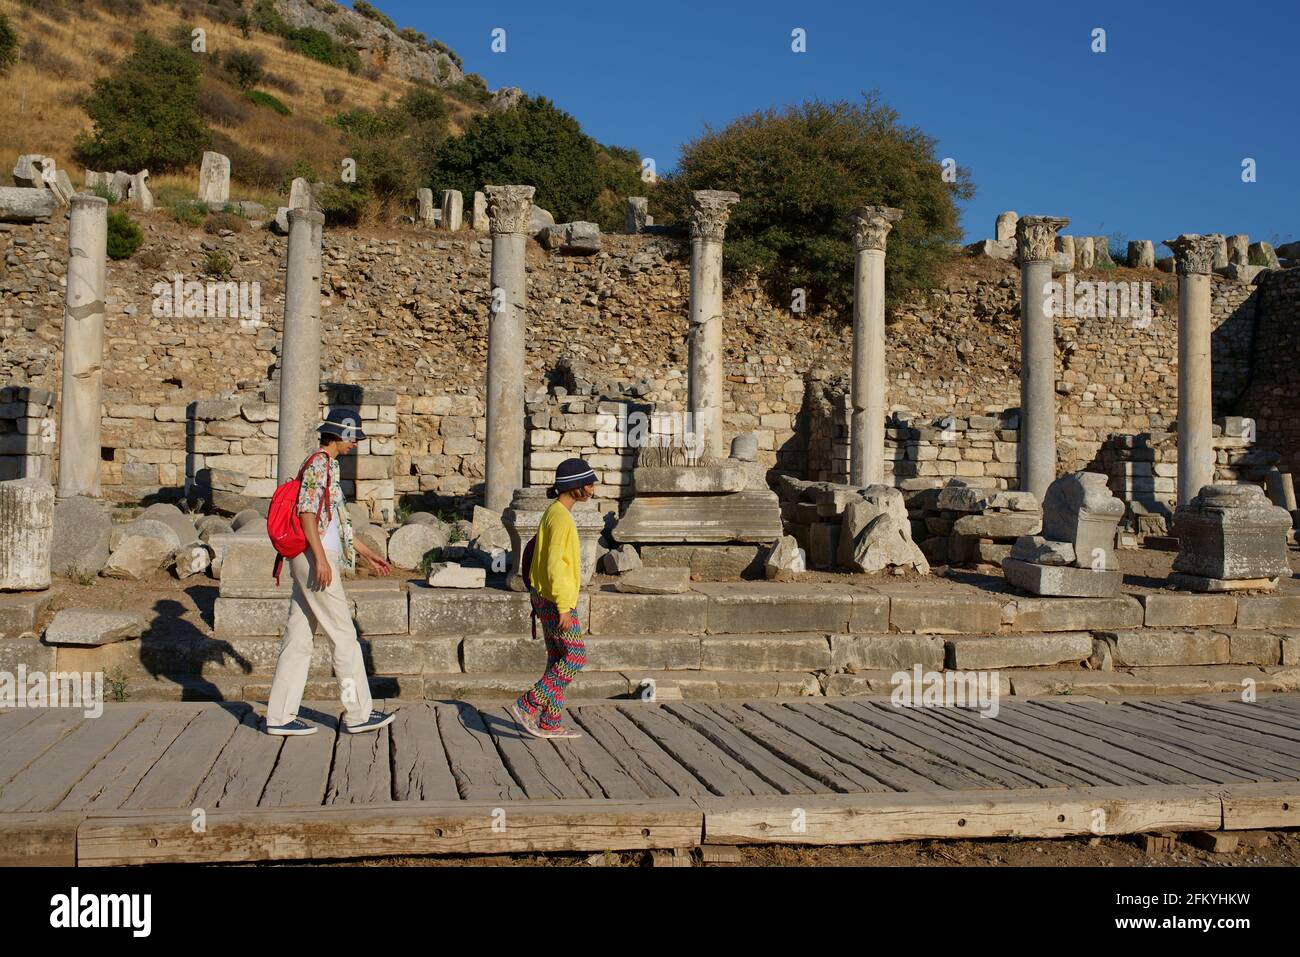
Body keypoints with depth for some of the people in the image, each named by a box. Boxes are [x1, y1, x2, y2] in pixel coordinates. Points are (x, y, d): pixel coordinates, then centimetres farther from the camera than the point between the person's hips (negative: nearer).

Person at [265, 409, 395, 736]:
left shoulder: (326, 465, 21)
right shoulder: (320, 463, -9)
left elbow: (337, 522, 27)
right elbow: (306, 510, -19)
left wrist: (367, 554, 28)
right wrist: (321, 558, -23)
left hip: (308, 563, 10)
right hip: (316, 560, -10)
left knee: (299, 638, 8)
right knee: (344, 636, -3)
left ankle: (280, 716, 10)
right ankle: (359, 713, 3)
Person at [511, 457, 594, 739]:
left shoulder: (556, 512, 14)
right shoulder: (560, 516, -17)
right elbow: (553, 566, -22)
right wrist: (564, 608, -21)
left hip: (548, 598, 10)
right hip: (556, 600, -10)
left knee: (558, 659, 11)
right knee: (575, 657, -6)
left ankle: (551, 723, 14)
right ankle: (528, 705, -4)